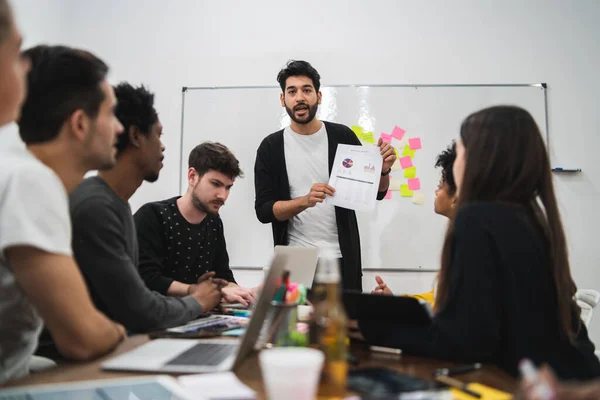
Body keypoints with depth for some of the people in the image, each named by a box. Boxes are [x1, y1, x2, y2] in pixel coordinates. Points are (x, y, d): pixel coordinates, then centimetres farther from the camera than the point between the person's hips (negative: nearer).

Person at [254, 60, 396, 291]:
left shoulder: (342, 137, -1)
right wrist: (305, 201, -22)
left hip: (341, 259, 1)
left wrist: (383, 169, -16)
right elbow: (263, 210, -6)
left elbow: (376, 193, 5)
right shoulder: (271, 147, -1)